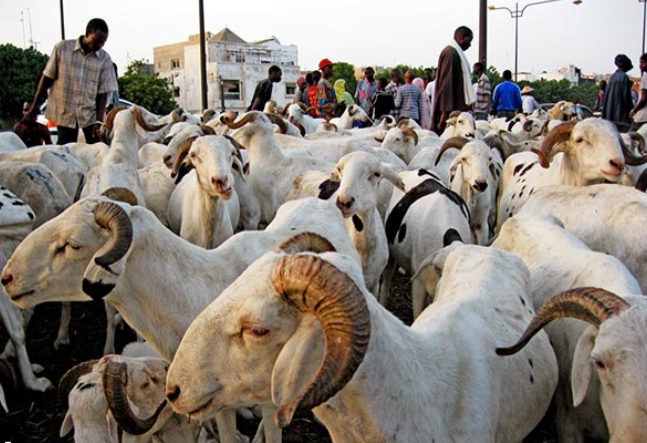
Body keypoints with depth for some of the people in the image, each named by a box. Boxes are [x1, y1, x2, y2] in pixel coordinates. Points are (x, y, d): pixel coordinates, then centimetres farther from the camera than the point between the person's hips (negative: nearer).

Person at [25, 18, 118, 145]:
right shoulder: (62, 48, -2)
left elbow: (103, 93, -2)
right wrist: (35, 107, 5)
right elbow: (47, 78, 4)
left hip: (91, 115, 1)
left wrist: (99, 121, -13)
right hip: (64, 113, 0)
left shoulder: (104, 59, -2)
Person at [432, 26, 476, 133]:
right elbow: (446, 82, -18)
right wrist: (446, 110, -22)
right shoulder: (450, 53, -12)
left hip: (458, 107, 10)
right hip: (452, 109, -10)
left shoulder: (455, 53, 19)